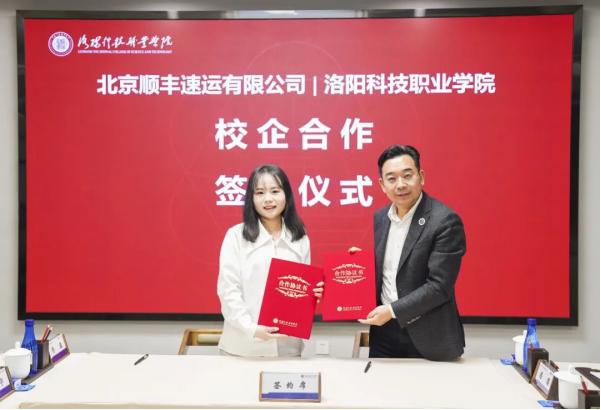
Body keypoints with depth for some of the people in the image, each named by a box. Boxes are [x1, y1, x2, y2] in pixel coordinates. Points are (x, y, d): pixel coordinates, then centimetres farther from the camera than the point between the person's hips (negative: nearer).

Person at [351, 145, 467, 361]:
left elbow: (439, 286, -19)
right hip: (384, 331, 6)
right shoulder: (380, 217, 5)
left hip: (427, 340, -5)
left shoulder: (445, 221, -16)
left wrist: (392, 310, -19)